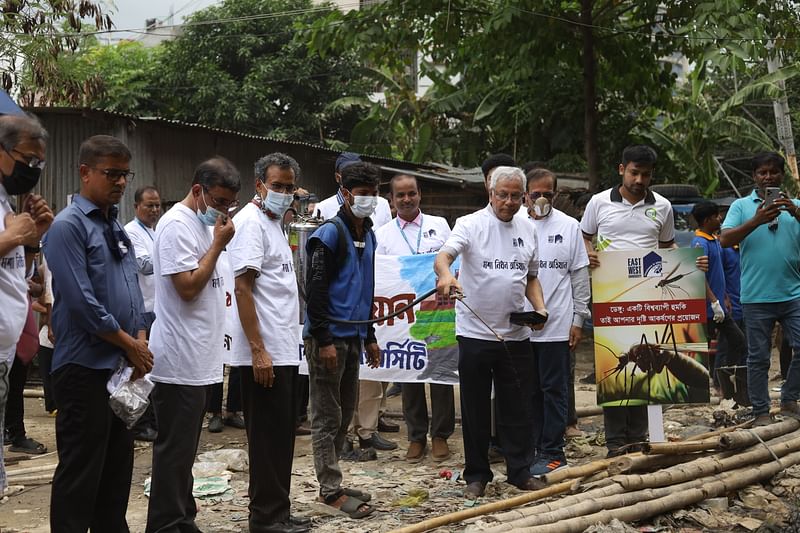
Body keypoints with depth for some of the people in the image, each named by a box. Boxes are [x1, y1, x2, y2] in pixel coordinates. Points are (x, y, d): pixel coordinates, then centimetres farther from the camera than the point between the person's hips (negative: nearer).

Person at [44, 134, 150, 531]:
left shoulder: (117, 228, 14)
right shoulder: (69, 226, -12)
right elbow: (81, 301, -18)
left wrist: (140, 341, 1)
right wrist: (130, 345, -11)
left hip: (122, 366, 8)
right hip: (85, 368, -8)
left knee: (118, 467, 15)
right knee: (80, 472, -2)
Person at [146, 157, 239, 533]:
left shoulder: (204, 223, 16)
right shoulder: (178, 225, -14)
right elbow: (188, 286, -20)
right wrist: (219, 243, -15)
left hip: (198, 360, 10)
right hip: (181, 360, -10)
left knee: (184, 446, 16)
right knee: (175, 448, -4)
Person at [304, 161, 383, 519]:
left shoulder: (368, 236, 13)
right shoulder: (330, 234, -12)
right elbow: (315, 289, -16)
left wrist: (369, 337, 22)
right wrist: (323, 340, -19)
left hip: (353, 336, 9)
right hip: (328, 337, -9)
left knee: (344, 413, 14)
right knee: (327, 417, -1)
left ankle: (329, 484, 23)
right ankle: (331, 491, 5)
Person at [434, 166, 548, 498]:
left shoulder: (527, 230, 12)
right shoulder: (471, 224, -5)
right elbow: (443, 256, -22)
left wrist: (539, 308, 4)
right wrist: (444, 275, -45)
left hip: (516, 335, 4)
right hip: (475, 333, -4)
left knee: (518, 408, 11)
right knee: (475, 408, 6)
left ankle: (519, 471, 23)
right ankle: (476, 475, 17)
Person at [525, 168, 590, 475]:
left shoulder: (569, 226, 5)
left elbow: (580, 275, 7)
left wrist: (579, 319, 2)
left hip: (557, 325, -1)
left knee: (554, 390, 3)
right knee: (528, 390, 9)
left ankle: (552, 452, 9)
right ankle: (532, 449, 19)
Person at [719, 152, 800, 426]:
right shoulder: (741, 206, 7)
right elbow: (725, 239, -6)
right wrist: (756, 221, -18)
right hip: (757, 297, -2)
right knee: (758, 357, 4)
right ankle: (761, 412, 12)